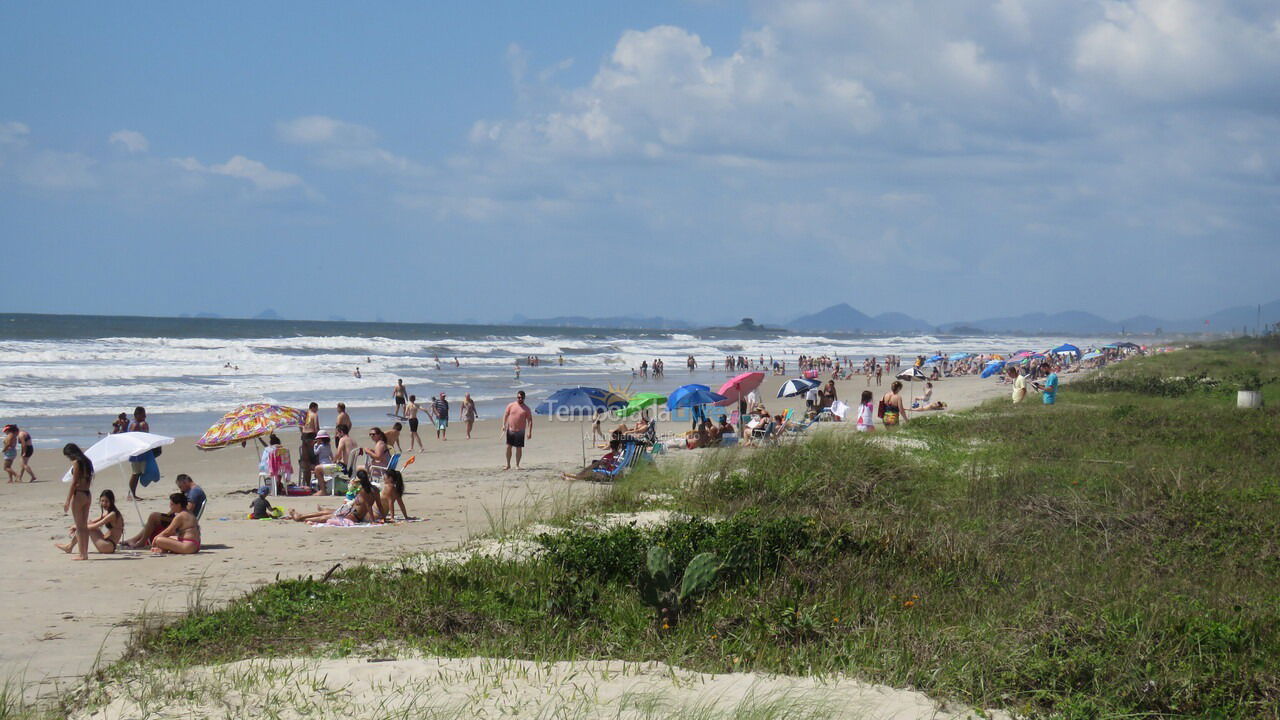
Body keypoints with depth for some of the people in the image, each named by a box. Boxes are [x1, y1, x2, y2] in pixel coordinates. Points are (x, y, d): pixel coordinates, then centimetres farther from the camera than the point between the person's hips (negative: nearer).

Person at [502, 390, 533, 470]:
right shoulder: (511, 405, 5)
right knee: (508, 447, 0)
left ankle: (517, 465, 12)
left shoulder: (526, 409, 2)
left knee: (519, 448, 1)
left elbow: (530, 421, 1)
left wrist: (529, 432, -7)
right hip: (510, 430, 1)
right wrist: (503, 425, -5)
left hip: (520, 431, -1)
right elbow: (505, 415, 8)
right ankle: (508, 465, 11)